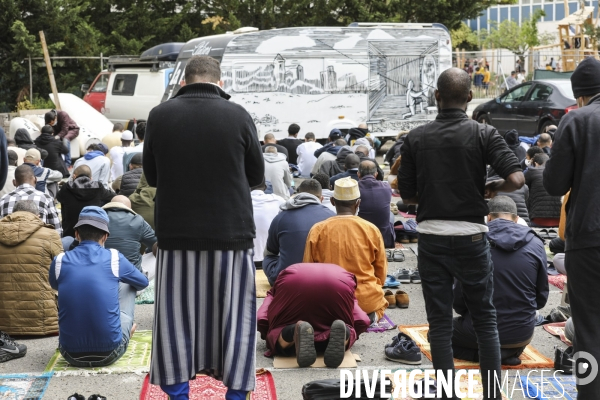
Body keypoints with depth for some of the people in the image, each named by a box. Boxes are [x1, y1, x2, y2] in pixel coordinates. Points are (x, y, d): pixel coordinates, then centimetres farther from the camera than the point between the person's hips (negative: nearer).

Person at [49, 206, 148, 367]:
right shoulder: (114, 258, -4)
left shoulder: (60, 261, -1)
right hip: (110, 353, -1)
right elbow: (143, 282, 17)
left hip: (71, 355, 2)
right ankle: (127, 329, 43)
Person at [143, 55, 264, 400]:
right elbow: (257, 175, 5)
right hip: (231, 230, -1)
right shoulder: (238, 115, -5)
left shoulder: (160, 116, -1)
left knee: (178, 312, 10)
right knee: (234, 314, 9)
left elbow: (151, 176, 10)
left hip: (176, 231, 1)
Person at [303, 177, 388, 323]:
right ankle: (371, 316, 7)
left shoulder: (317, 230, -6)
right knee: (381, 303, 34)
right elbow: (381, 274, 4)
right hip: (367, 300, 0)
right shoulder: (371, 230, -6)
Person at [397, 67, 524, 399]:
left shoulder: (416, 138, 0)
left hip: (431, 237, 1)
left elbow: (406, 194, 4)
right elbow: (516, 179, -15)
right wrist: (490, 189, 4)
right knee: (485, 319, 11)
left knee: (439, 322, 7)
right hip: (470, 236, -1)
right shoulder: (483, 134, -5)